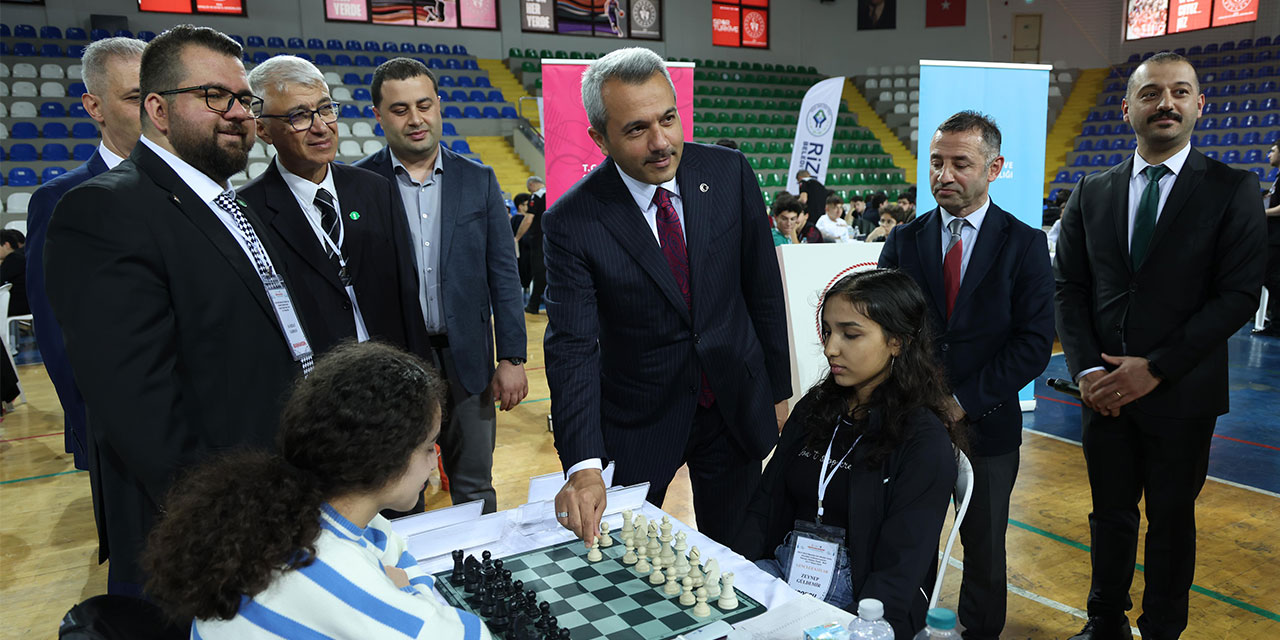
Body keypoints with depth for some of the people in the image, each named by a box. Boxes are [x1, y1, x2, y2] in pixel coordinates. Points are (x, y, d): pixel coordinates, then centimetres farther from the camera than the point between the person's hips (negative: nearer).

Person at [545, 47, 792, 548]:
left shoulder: (729, 173, -9)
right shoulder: (572, 221, -18)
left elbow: (763, 288, -1)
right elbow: (572, 345, -22)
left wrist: (778, 390, 5)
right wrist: (582, 466, -33)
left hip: (736, 407, 2)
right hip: (639, 421, -2)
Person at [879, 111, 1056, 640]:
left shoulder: (1025, 244, -3)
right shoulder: (904, 241, 3)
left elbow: (1034, 342, -9)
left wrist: (965, 402, -15)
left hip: (986, 424, -1)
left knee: (984, 545, 15)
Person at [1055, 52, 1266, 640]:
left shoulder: (1232, 190, -4)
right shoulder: (1091, 194, 5)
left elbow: (1238, 295, -10)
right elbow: (1071, 289, 4)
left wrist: (1157, 367, -16)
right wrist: (1086, 370, -8)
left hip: (1180, 393, -2)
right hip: (1104, 389, 3)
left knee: (1171, 518, 12)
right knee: (1111, 513, 15)